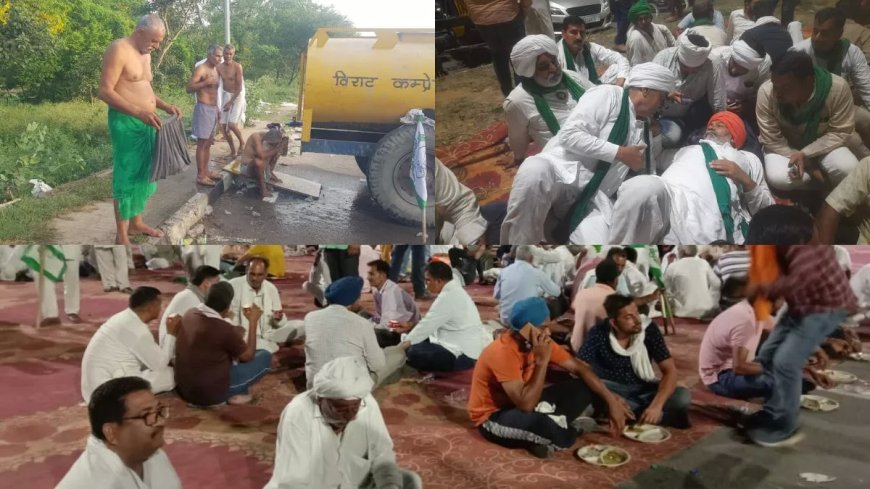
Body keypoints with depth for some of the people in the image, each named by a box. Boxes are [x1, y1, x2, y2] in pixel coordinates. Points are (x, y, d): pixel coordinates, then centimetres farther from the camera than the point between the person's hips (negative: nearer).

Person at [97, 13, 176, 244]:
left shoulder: (145, 54, 14)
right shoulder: (118, 50, -15)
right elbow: (105, 92, -20)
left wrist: (166, 106, 9)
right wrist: (139, 112, -28)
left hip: (145, 123, 9)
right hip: (126, 123, -9)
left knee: (143, 173, 16)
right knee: (126, 176, -4)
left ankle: (136, 222, 29)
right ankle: (121, 236, 3)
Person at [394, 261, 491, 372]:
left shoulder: (448, 296, -19)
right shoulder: (454, 291, 12)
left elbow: (428, 324, -16)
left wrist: (402, 345, -8)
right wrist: (411, 327, 14)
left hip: (464, 354, -10)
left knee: (413, 353, -18)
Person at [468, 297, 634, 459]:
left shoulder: (540, 342, -8)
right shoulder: (502, 352, -31)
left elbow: (579, 368, -1)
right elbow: (526, 404, -35)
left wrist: (611, 400, -8)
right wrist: (542, 361, -34)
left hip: (522, 403, 7)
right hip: (493, 417, -7)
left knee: (586, 386, -2)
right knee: (541, 424, -39)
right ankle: (552, 429, -5)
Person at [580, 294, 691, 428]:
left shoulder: (649, 329, -16)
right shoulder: (598, 333, -19)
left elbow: (670, 370, -16)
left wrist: (656, 406, -32)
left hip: (643, 390, 0)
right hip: (612, 389, 0)